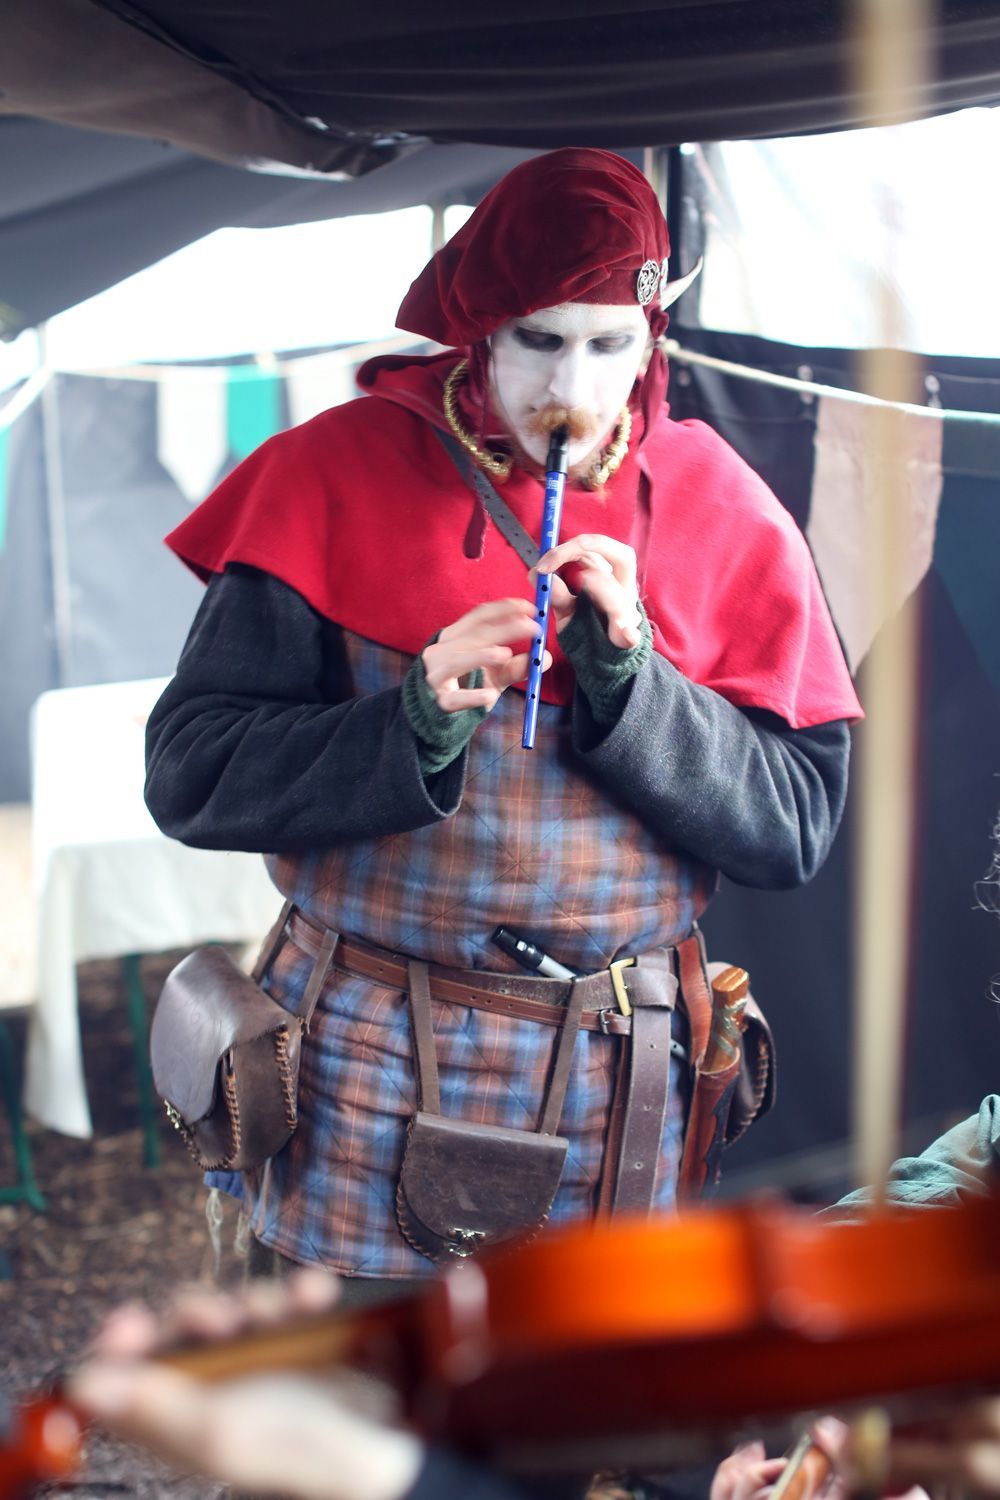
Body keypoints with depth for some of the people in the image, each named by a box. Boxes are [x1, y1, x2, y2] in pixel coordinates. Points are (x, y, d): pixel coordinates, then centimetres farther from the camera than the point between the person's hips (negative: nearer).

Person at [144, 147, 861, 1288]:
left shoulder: (718, 511, 1)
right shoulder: (335, 475, -5)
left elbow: (798, 823, -4)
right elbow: (190, 775, -9)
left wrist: (630, 681, -18)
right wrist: (414, 726, -24)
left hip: (613, 1099, 2)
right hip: (362, 1088, -1)